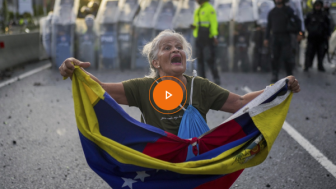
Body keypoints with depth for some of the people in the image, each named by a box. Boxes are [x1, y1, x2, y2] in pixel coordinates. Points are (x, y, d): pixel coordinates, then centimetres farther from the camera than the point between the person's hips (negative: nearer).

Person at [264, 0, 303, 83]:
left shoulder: (288, 10, 5)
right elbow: (269, 26, 17)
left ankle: (289, 75, 2)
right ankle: (274, 75, 4)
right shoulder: (272, 12, 14)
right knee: (275, 57, -1)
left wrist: (299, 33, -9)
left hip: (285, 36, -3)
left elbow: (297, 20, 2)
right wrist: (266, 38, 10)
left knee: (286, 57, -8)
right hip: (275, 37, 3)